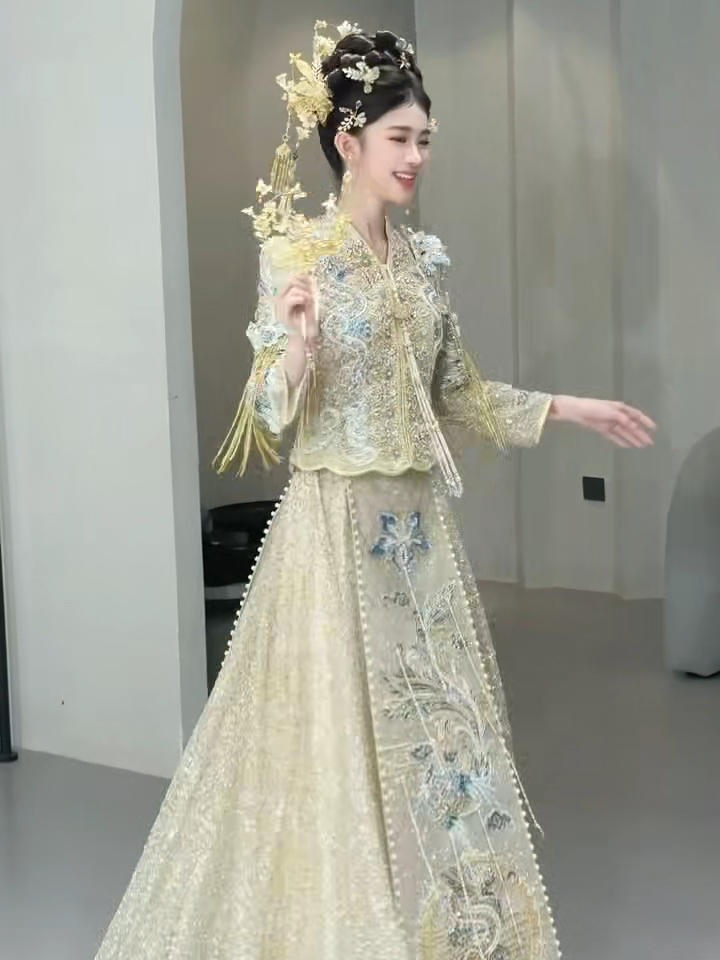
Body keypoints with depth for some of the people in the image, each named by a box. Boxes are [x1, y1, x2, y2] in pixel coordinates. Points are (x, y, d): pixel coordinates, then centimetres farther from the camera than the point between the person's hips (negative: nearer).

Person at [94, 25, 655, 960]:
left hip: (419, 521, 6)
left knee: (438, 719, 10)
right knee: (340, 734, -1)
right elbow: (271, 414, -12)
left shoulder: (424, 259, 8)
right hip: (339, 522, -6)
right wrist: (298, 341, -30)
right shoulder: (298, 254, -10)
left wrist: (569, 407, 14)